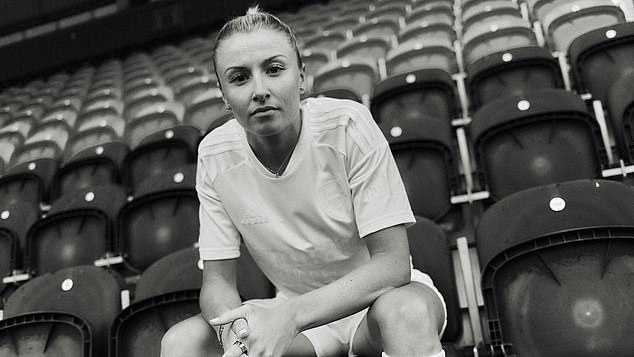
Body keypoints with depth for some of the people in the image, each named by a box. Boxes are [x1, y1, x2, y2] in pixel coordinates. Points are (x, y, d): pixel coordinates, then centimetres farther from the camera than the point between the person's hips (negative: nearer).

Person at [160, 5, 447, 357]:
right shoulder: (215, 155, -10)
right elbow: (217, 281, -6)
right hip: (294, 314, 3)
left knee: (407, 310, -36)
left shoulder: (347, 125, -21)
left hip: (379, 295, -2)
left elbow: (392, 263, -22)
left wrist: (291, 314, -34)